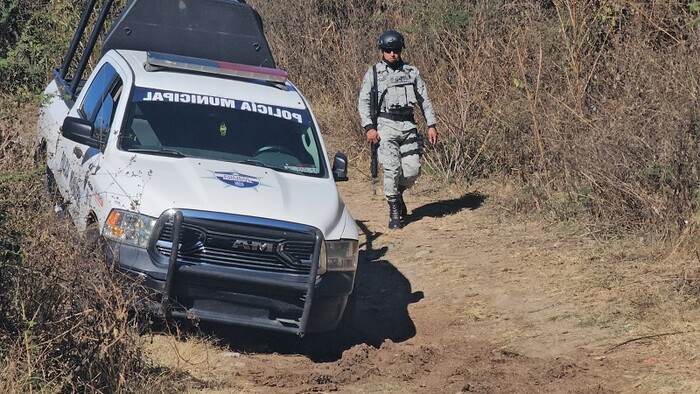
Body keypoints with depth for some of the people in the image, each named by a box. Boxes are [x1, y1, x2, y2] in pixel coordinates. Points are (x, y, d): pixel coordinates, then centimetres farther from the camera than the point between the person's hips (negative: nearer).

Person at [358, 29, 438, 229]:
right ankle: (394, 211, -2)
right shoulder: (373, 73, 3)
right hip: (385, 125, -3)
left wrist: (431, 125, 6)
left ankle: (398, 193, 28)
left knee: (412, 170, -2)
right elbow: (363, 102, -1)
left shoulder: (411, 71, 11)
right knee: (392, 169, -13)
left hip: (408, 125, 3)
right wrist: (369, 127, -12)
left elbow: (424, 99, 14)